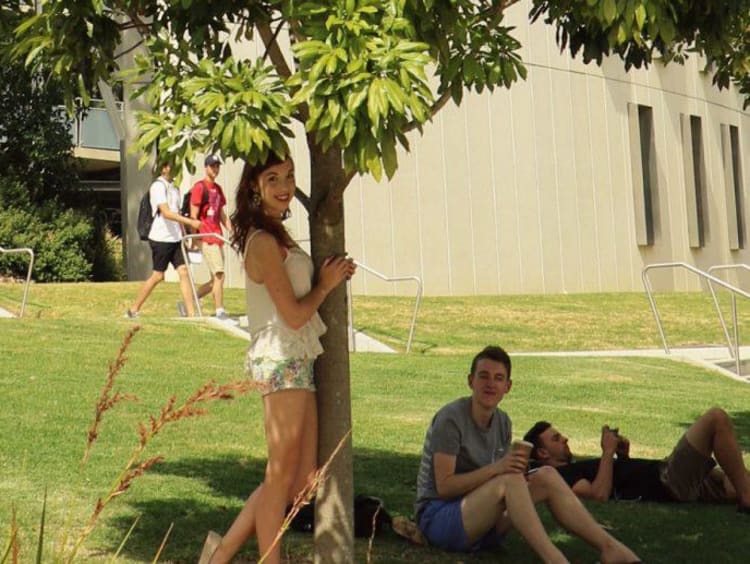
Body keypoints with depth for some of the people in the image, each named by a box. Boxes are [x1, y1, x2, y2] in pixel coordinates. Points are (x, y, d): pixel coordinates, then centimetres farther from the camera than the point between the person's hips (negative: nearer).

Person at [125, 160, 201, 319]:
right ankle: (133, 310, 13)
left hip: (175, 238, 7)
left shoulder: (173, 188, 15)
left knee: (184, 272, -3)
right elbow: (166, 213, -24)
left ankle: (191, 313, -6)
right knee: (158, 276, -1)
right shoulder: (158, 187, -12)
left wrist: (184, 234, 18)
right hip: (161, 238, -7)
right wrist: (190, 221, -31)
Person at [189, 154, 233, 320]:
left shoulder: (218, 188, 18)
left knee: (215, 280, 9)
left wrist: (231, 230, 13)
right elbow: (194, 215, -9)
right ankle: (220, 312, -6)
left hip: (218, 237, 8)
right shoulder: (199, 187, -6)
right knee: (219, 275, -11)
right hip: (206, 239, -8)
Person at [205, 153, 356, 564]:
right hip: (281, 361, -10)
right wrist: (326, 284, 0)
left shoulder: (276, 235, 16)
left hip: (296, 362, 10)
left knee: (303, 477, 11)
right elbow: (294, 315, -13)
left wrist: (330, 275, 9)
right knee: (281, 476, -1)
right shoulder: (264, 241, -14)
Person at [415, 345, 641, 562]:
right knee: (509, 480, -32)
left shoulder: (502, 422, 10)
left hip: (478, 523, 7)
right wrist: (495, 468, -30)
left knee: (546, 476, -10)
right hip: (438, 518, -7)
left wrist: (517, 471, -14)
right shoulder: (451, 419, -15)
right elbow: (444, 486, -20)